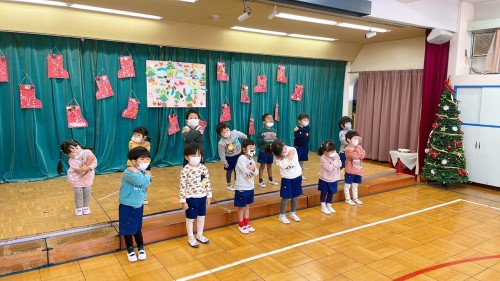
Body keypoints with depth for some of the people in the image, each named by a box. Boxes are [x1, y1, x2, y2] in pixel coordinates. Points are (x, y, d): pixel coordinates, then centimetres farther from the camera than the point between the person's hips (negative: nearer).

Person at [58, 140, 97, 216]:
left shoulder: (88, 152, -22)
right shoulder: (72, 161, -29)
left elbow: (95, 162, -20)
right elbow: (80, 171, -35)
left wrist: (88, 168, -36)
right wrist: (88, 162, -39)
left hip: (88, 177, 3)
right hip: (76, 178, -2)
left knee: (87, 192, 7)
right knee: (78, 193, 0)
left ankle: (86, 206, 28)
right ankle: (79, 208, 22)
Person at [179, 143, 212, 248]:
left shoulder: (203, 168, -3)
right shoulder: (185, 170, -17)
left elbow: (207, 183, 5)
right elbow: (182, 186, -14)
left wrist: (208, 196, 7)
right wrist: (183, 201, -13)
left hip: (202, 197, 5)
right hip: (191, 198, -5)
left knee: (201, 217, 18)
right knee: (190, 218, 11)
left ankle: (199, 235, 39)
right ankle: (191, 238, 28)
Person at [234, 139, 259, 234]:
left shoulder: (251, 159, 7)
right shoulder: (241, 159, -17)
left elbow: (256, 173, 0)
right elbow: (246, 171, -26)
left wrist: (253, 168, -21)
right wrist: (252, 168, -8)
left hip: (250, 187, 7)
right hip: (242, 188, -7)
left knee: (247, 206, 18)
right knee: (241, 207, 7)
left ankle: (247, 224, 30)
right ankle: (241, 226, 21)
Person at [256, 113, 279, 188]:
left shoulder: (273, 131, 1)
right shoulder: (261, 131, -13)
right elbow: (258, 142, -15)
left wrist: (275, 138, -12)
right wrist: (265, 139, -25)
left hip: (271, 151, 4)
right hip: (263, 151, -4)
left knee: (270, 165, 17)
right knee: (262, 165, 5)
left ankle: (270, 179, 32)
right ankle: (260, 181, 14)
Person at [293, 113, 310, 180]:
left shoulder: (308, 128, 4)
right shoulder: (296, 128, -10)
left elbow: (306, 130, -21)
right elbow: (296, 136, -26)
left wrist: (299, 129, -27)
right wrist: (305, 135, -21)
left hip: (305, 147, 5)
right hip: (298, 147, -5)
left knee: (302, 161, 14)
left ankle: (301, 174, 24)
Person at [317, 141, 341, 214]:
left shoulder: (336, 155, -5)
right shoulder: (323, 158, -23)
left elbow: (340, 165, -5)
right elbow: (329, 168, -27)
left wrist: (333, 161, -21)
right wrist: (334, 161, -22)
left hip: (334, 179, 5)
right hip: (325, 179, -5)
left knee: (331, 193, 16)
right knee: (324, 192, 10)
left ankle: (329, 206, 33)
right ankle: (323, 207, 23)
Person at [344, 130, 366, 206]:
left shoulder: (359, 147, 5)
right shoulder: (348, 149, -16)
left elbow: (363, 156, -6)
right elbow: (355, 156, -28)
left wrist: (360, 152, -19)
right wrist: (357, 148, -21)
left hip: (358, 170, 6)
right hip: (350, 170, -6)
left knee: (355, 184, 19)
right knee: (348, 184, 4)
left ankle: (355, 198, 31)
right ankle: (347, 199, 15)